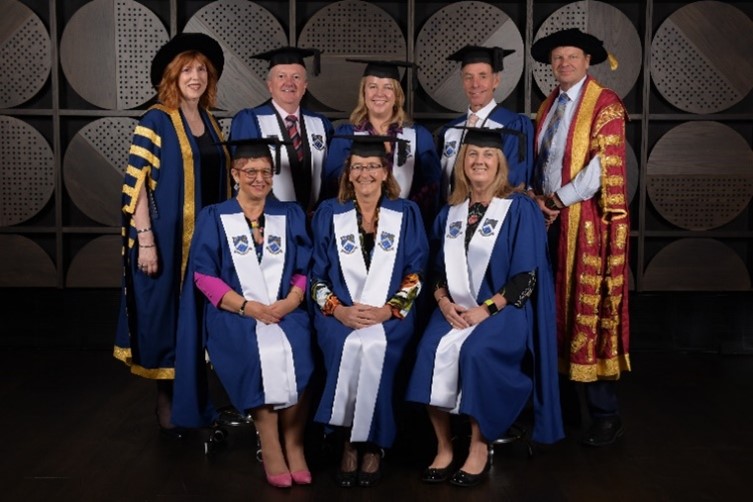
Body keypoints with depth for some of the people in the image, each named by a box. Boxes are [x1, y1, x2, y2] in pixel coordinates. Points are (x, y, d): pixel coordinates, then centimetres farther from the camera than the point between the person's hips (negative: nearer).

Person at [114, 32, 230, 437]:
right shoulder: (155, 121, -9)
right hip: (168, 238, -6)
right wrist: (146, 241, -18)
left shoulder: (211, 123, 11)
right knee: (166, 314, 2)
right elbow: (136, 183, -13)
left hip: (209, 237, 6)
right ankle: (166, 400, 17)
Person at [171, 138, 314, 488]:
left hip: (285, 311, 2)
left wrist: (290, 301, -12)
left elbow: (305, 269, 9)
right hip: (233, 315, -1)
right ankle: (270, 446, -18)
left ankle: (293, 443, -14)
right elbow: (204, 275, -1)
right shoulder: (214, 218, 7)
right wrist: (249, 307, -13)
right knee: (260, 355, -32)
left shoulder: (291, 215, 14)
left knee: (296, 354, -29)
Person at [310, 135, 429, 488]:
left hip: (390, 316, 0)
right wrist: (338, 309, -12)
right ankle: (349, 441, -12)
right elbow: (317, 275, 6)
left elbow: (416, 274, 2)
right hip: (340, 315, 1)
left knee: (375, 348, -31)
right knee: (348, 347, -31)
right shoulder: (329, 214, 9)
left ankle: (371, 444, -12)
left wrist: (387, 310, -12)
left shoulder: (406, 214, 8)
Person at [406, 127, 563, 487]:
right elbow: (437, 268, 14)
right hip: (456, 310, 4)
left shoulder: (520, 209, -3)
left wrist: (487, 309, -16)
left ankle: (479, 447, -13)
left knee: (475, 352, -32)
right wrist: (444, 301, -6)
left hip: (504, 309, -4)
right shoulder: (450, 212, 13)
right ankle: (443, 447, -10)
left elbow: (527, 275, -8)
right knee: (432, 350, -25)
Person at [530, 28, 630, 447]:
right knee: (556, 312, 10)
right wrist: (540, 198, 0)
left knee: (591, 314, -5)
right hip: (551, 219, 7)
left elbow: (604, 166, -15)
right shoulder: (548, 106, 17)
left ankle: (605, 415, 4)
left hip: (588, 222, -7)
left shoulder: (606, 105, -6)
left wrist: (558, 199, -10)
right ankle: (561, 400, 21)